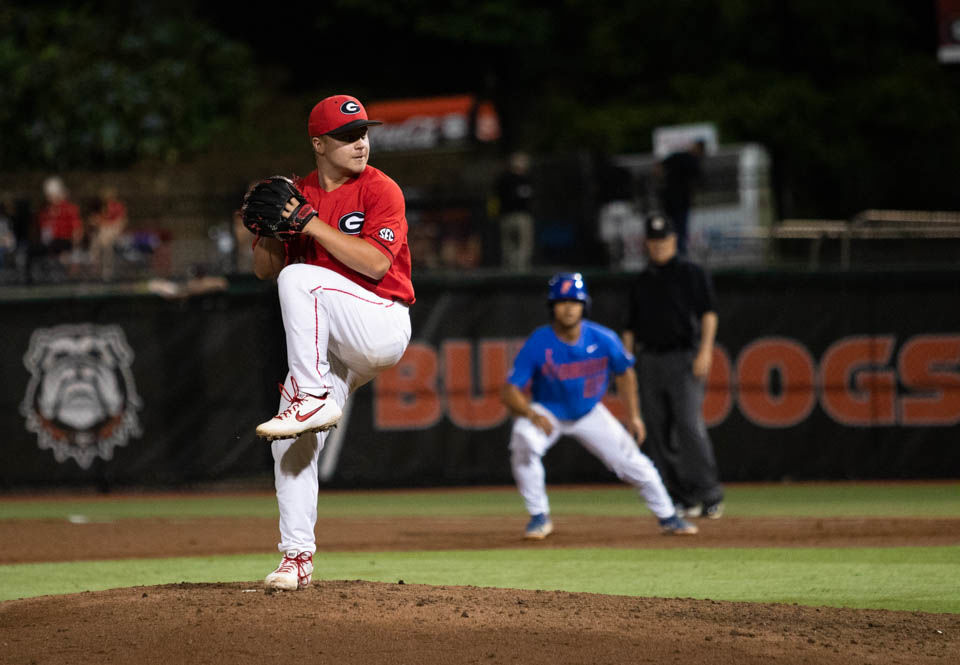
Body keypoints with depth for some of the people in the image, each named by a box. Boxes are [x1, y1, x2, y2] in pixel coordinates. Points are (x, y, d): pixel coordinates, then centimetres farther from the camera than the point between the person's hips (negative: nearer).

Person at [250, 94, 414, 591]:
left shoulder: (380, 191, -5)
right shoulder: (298, 194, 11)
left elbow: (376, 264, -20)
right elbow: (264, 269, 13)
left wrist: (310, 221, -19)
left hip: (383, 326, -5)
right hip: (329, 345, 5)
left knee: (299, 278, -28)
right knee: (290, 442, -6)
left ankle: (314, 399, -28)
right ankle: (297, 556, 2)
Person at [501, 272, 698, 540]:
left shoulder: (603, 339, -18)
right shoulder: (538, 344, -24)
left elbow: (624, 372, 2)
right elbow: (510, 391, -23)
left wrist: (633, 415, 0)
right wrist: (532, 414, -41)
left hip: (589, 412, 2)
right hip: (548, 412, -2)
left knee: (632, 461, -5)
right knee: (523, 440, -32)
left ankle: (668, 517, 19)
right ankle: (539, 517, -16)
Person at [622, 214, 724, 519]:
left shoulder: (692, 273, 3)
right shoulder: (641, 282, 18)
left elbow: (709, 312, -5)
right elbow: (631, 326, 19)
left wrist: (705, 349, -17)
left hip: (684, 358, -6)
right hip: (649, 362, 6)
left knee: (689, 425, -17)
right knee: (658, 433, 2)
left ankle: (709, 494, -14)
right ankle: (679, 498, 6)